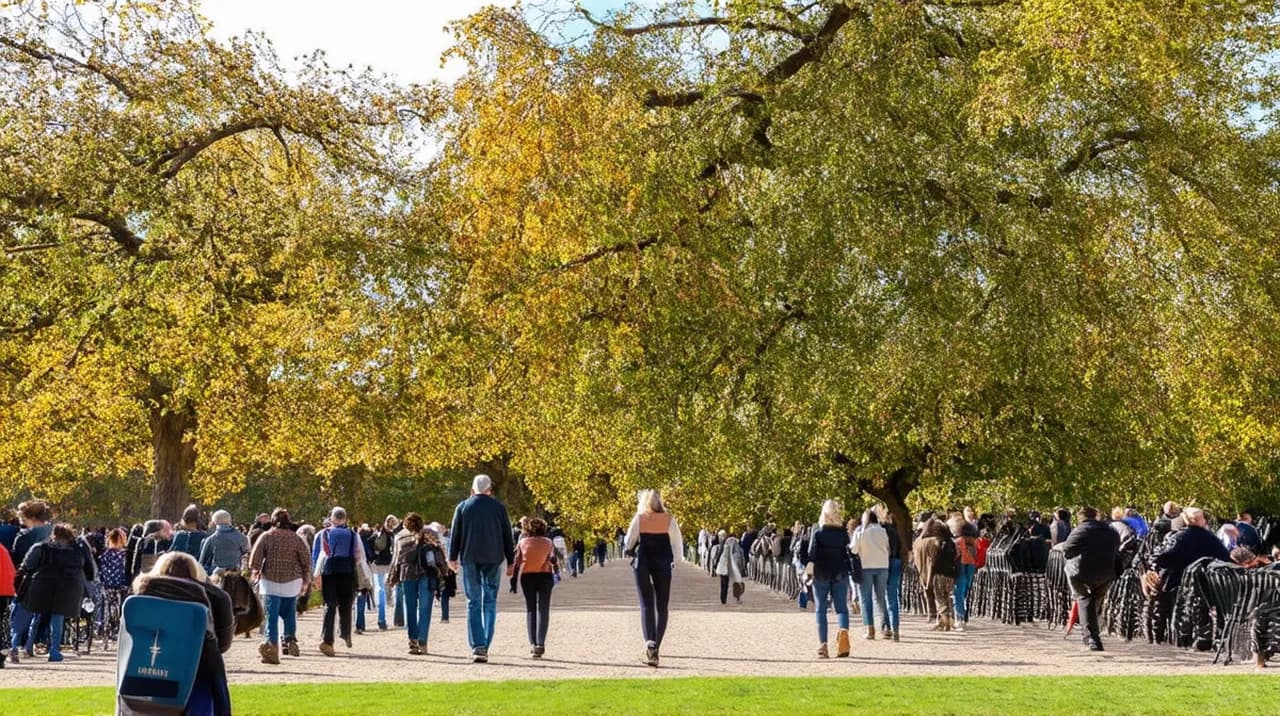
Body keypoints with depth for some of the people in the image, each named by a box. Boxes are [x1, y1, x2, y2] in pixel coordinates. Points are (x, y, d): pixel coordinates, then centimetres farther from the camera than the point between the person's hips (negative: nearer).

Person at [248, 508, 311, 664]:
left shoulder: (266, 537, -2)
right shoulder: (296, 539, 0)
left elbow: (254, 559, -2)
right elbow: (306, 561, 1)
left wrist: (256, 572, 17)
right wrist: (305, 581, 11)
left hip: (270, 581, -1)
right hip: (292, 581, 1)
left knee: (271, 615, -3)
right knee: (289, 613, 17)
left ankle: (271, 645, -13)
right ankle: (290, 641, 18)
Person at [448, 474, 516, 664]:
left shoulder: (463, 507, 4)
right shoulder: (499, 507, 3)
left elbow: (455, 534, 6)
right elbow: (507, 536, 6)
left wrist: (453, 557, 14)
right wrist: (511, 561, 11)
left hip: (470, 559, 0)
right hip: (493, 559, 0)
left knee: (473, 603, 2)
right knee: (490, 602, 8)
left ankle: (477, 646, -9)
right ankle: (485, 647, 2)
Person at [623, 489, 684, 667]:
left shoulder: (639, 518, -1)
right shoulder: (669, 519, 1)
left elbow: (629, 542, 2)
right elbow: (678, 542, 1)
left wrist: (628, 550, 23)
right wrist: (676, 560, 15)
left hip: (642, 563, -1)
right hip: (663, 563, 1)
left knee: (646, 605, -2)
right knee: (662, 607, 11)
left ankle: (650, 644, -22)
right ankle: (656, 646, 10)